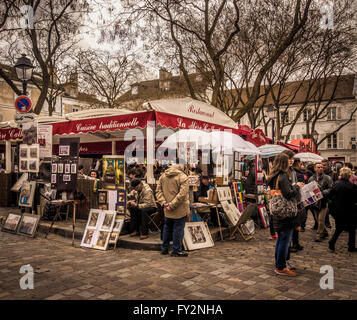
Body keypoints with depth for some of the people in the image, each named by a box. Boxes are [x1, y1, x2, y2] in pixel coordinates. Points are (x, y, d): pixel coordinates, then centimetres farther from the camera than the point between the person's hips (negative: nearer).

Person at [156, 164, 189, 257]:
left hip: (167, 210, 6)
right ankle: (176, 250, 12)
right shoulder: (183, 177, -12)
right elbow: (182, 194, -21)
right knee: (178, 229, 5)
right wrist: (172, 205, -18)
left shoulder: (163, 176, 6)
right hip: (180, 209, -5)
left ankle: (164, 249, 28)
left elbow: (158, 191, 2)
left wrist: (163, 203, -6)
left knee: (167, 228, 18)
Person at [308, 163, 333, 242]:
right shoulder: (311, 179, 8)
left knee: (321, 219, -6)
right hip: (314, 202, 4)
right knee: (318, 219, 12)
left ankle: (319, 235, 3)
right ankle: (325, 232, 30)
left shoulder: (327, 178, -3)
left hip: (323, 201, -4)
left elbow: (330, 189, -9)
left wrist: (322, 192, -21)